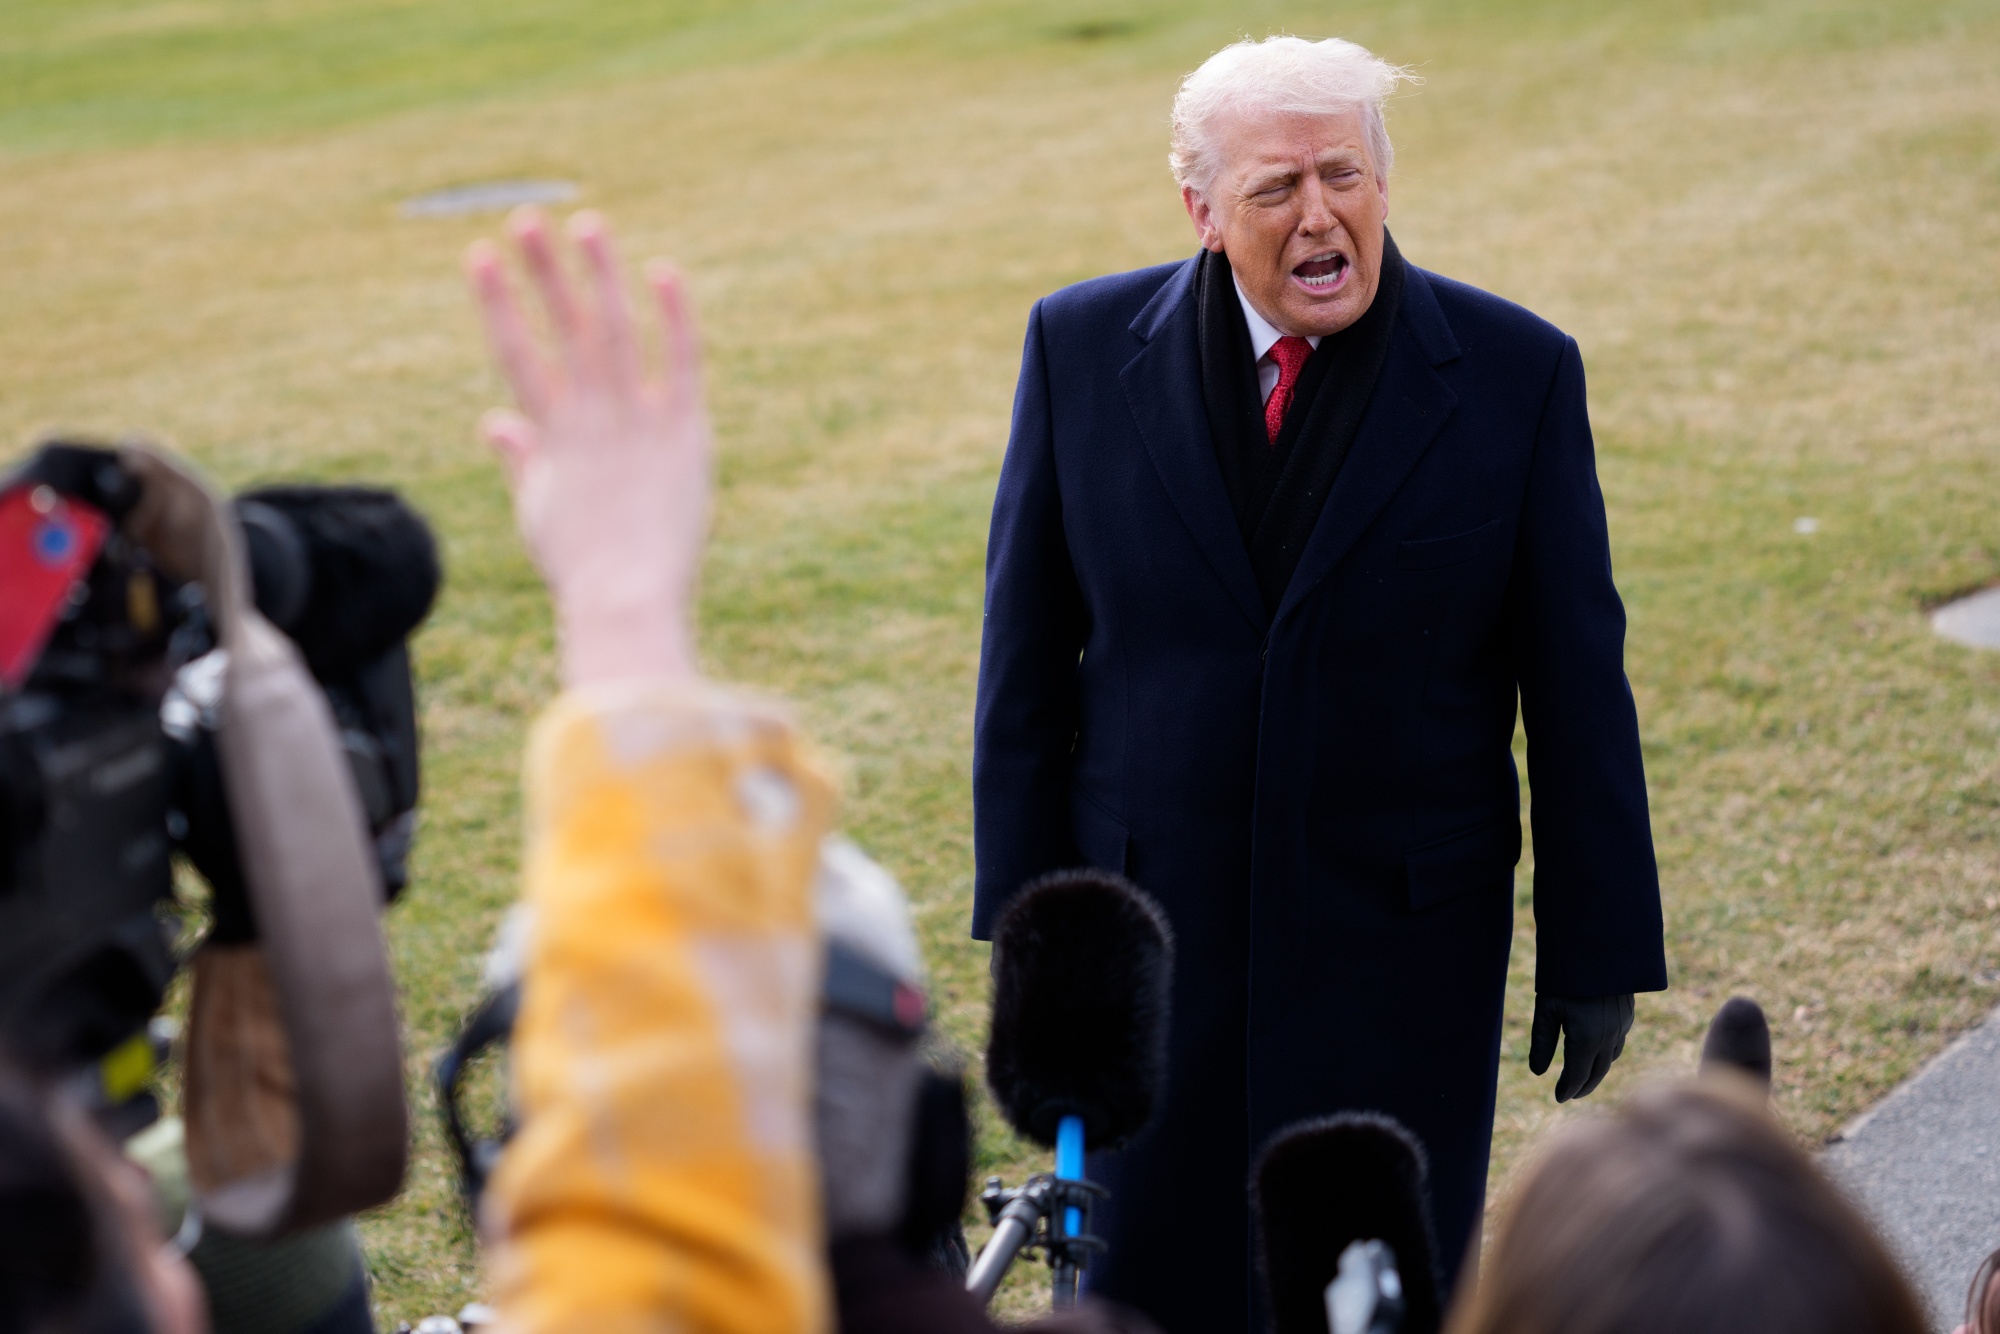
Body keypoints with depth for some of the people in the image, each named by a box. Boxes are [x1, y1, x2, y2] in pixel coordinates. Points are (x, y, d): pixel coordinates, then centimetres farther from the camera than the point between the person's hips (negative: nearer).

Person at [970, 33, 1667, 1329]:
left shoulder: (1515, 372, -7)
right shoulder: (1083, 347, -4)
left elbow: (1579, 682, -3)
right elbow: (1029, 650, 3)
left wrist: (1597, 953, -1)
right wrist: (1023, 912, 2)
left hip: (1403, 942, -1)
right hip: (1148, 931, 1)